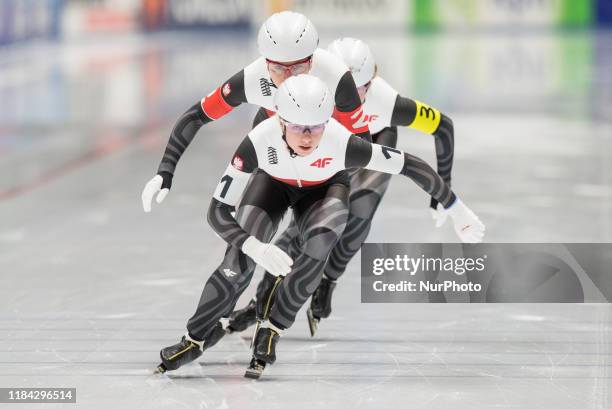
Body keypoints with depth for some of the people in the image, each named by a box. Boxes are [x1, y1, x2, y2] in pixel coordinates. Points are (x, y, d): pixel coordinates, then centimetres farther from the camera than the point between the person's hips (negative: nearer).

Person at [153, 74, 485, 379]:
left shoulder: (342, 143, -40)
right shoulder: (259, 142, -39)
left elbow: (410, 165, -29)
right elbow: (218, 211, -36)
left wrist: (455, 209, -19)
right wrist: (257, 248, -52)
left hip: (324, 189, 0)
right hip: (272, 182, 0)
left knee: (318, 244, -30)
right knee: (242, 256, -21)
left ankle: (270, 331, -11)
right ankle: (196, 339, -2)